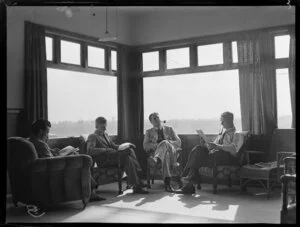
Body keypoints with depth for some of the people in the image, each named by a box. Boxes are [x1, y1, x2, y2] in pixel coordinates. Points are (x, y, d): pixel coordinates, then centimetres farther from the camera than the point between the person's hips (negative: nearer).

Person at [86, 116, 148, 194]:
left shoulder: (105, 135, 29)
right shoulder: (92, 136, 2)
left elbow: (114, 146, 28)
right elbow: (89, 150, -15)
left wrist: (127, 145, 9)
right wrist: (105, 149, -24)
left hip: (113, 157, 8)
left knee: (128, 159, -24)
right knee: (129, 151, -24)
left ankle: (136, 186, -28)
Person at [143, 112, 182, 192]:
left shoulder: (169, 129, 25)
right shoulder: (149, 132, 24)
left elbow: (178, 143, 14)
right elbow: (145, 146, 9)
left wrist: (168, 142, -7)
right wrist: (156, 145, -11)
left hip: (171, 151, 1)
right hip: (157, 152, -1)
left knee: (165, 143, -37)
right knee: (165, 155, -42)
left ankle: (156, 159, -64)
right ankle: (167, 182, -58)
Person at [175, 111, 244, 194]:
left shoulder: (236, 134, 2)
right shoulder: (223, 131, 28)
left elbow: (233, 148, -16)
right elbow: (214, 144, 25)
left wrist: (218, 146, -27)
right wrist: (205, 144, 2)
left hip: (228, 156, -7)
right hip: (215, 153, 8)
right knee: (198, 149, -20)